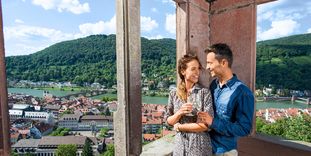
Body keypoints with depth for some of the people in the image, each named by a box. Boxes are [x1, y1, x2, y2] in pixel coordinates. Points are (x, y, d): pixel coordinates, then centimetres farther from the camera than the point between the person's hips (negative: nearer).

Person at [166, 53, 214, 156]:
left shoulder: (204, 92, -11)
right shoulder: (173, 94, -3)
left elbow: (207, 124, -15)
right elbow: (169, 121, 2)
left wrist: (180, 127, -12)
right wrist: (180, 112, -17)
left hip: (200, 146, -2)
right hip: (180, 144, 2)